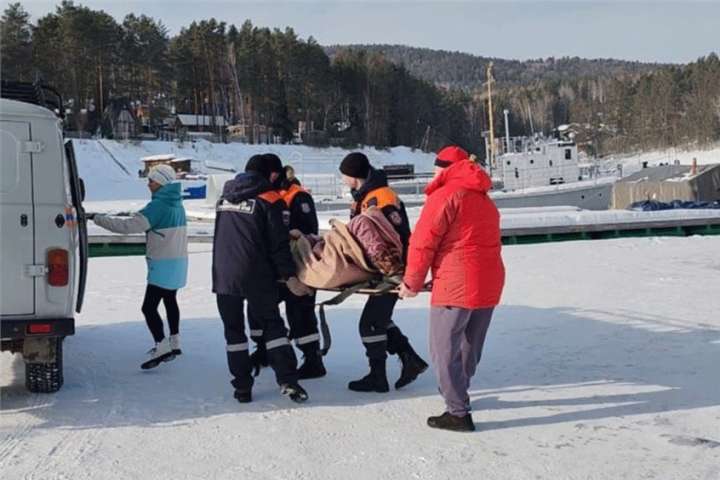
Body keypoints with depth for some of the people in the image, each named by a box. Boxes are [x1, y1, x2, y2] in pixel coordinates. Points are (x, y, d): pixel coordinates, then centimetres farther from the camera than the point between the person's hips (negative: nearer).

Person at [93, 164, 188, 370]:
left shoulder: (158, 205, -19)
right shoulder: (177, 204, 10)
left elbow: (130, 226, -23)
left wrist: (99, 219, -17)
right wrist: (132, 217, 9)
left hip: (163, 264, -10)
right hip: (178, 262, 10)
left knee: (149, 307, -10)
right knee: (170, 301, 22)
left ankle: (162, 346, -15)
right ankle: (174, 343, 32)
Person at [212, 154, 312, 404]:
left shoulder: (224, 197, 10)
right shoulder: (268, 199, -5)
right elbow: (278, 243, -10)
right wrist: (289, 276, -6)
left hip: (223, 275, 3)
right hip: (257, 277, -3)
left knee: (233, 329, 11)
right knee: (272, 325, 9)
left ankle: (242, 387, 10)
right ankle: (288, 381, -1)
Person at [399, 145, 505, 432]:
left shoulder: (445, 195, -8)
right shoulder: (484, 200, 20)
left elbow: (423, 243, -10)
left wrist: (412, 283, 2)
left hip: (456, 287, -8)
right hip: (490, 284, 9)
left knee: (445, 351, -1)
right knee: (470, 346, 21)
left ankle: (459, 414, -1)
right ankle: (457, 392, 37)